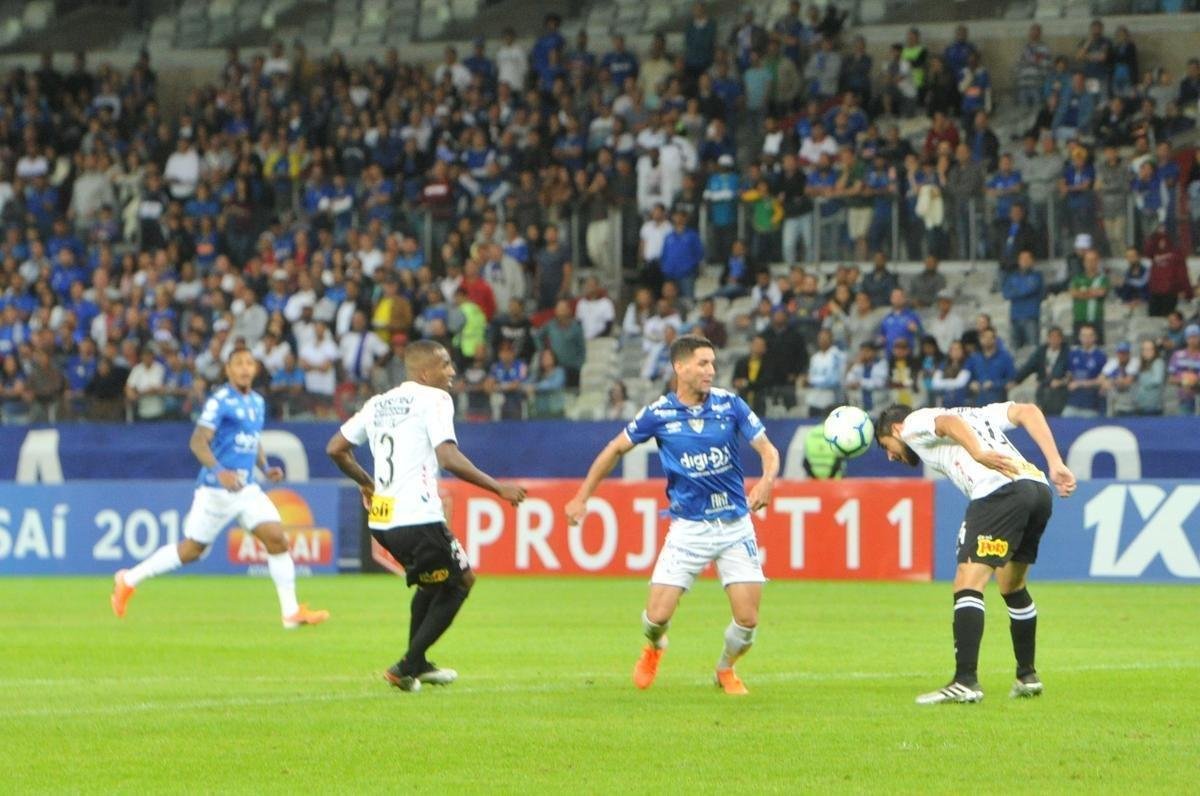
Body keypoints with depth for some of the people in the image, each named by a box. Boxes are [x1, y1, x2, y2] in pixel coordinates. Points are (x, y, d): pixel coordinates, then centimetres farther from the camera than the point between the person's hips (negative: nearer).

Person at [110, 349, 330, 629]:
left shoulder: (257, 402, 11)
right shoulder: (219, 401, -13)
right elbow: (197, 442, -20)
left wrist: (265, 467, 9)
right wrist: (219, 471, -34)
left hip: (246, 489, 7)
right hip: (216, 490, -7)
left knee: (277, 538, -7)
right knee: (191, 549, 2)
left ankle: (292, 612, -3)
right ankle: (129, 580, 20)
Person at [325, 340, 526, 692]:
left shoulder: (378, 403, 17)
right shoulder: (433, 399, -6)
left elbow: (335, 448, 21)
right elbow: (449, 458, -18)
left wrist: (366, 483, 37)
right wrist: (498, 488, -13)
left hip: (380, 518, 8)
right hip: (417, 516, -8)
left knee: (430, 581, 29)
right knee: (459, 582, 9)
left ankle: (417, 665, 33)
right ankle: (407, 666, 2)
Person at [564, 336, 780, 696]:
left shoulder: (730, 405, -4)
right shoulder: (659, 413, -5)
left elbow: (768, 450, -3)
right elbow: (616, 449, 8)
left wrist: (767, 481, -25)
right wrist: (582, 497, 9)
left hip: (735, 525, 1)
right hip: (688, 527, -1)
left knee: (747, 619, -6)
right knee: (657, 615, -8)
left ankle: (726, 670, 27)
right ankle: (654, 649, 31)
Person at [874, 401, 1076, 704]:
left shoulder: (913, 424, 15)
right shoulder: (976, 414, 36)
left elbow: (948, 422, -9)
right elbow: (1028, 411, 21)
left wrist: (979, 455, -27)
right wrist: (1055, 465, 12)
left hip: (999, 491, -8)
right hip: (1039, 486, 8)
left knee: (968, 585, -11)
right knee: (1013, 586, 25)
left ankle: (965, 682, -22)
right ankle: (1027, 677, 33)